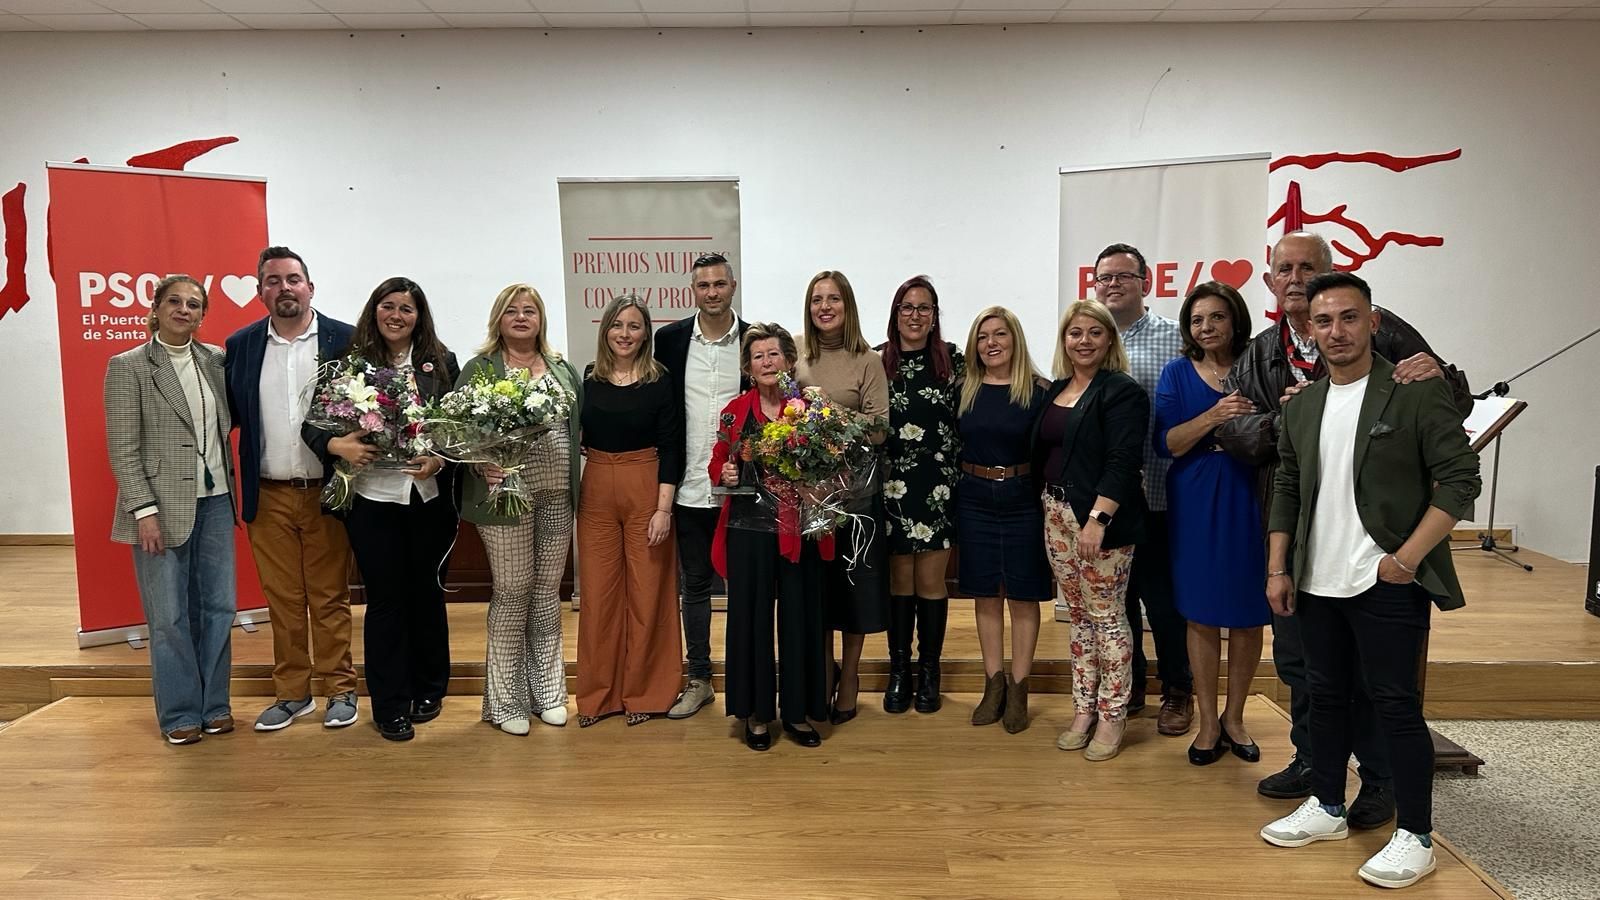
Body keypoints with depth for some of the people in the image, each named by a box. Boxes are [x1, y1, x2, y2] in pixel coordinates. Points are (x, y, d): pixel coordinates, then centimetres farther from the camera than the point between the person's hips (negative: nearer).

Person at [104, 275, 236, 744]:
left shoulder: (215, 359, 8)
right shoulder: (128, 366, -4)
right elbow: (123, 449, -7)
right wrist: (144, 511, -13)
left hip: (215, 500, 4)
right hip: (162, 505, -4)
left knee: (218, 607, 9)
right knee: (169, 615, 4)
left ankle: (214, 703, 23)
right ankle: (180, 712, 18)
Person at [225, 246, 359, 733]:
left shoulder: (344, 340, -3)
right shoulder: (240, 345, 5)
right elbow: (230, 415, 3)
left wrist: (338, 445, -16)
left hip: (325, 491, -2)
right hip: (268, 496, 3)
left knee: (330, 597, 7)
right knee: (281, 600, 11)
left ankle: (340, 690, 19)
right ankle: (291, 693, 23)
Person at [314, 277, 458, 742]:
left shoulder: (441, 362, 4)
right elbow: (314, 420, -1)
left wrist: (440, 459, -13)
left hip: (430, 497, 2)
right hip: (373, 497, -1)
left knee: (426, 591, 13)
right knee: (384, 599, 5)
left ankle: (429, 690, 31)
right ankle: (390, 707, 17)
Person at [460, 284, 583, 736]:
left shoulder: (563, 369, 14)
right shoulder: (480, 368, 1)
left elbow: (579, 424, 16)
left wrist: (576, 476, 2)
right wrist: (480, 463, -19)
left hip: (557, 496, 4)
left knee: (547, 593, 11)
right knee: (512, 593, 1)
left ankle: (547, 691, 23)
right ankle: (506, 699, 15)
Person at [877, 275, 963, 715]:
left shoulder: (953, 361, 3)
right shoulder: (877, 361, 4)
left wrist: (961, 477, -2)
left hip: (939, 487, 0)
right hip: (892, 486, 0)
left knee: (931, 580, 5)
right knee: (900, 579, 8)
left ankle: (929, 671, 19)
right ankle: (899, 670, 20)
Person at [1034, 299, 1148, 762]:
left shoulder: (1122, 392, -9)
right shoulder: (1056, 390, 14)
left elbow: (1122, 462, -17)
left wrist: (1097, 519, -23)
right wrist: (1051, 509, 12)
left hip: (1102, 519, -7)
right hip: (1057, 514, 7)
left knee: (1106, 617, 0)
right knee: (1080, 616, 13)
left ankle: (1112, 717, 12)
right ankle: (1084, 710, 22)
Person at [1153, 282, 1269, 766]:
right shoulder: (1177, 374, 3)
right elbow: (1166, 443, -7)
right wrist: (1213, 417, -21)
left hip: (1248, 502, 0)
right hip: (1195, 504, 0)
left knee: (1247, 615, 7)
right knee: (1201, 616, 5)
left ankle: (1234, 717, 25)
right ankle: (1208, 722, 19)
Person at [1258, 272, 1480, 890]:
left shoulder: (1416, 393, -7)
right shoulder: (1301, 408, 9)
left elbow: (1460, 480, -10)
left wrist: (1405, 559, -15)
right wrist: (1278, 569, 7)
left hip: (1388, 584, -6)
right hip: (1317, 584, 6)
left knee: (1396, 704, 1)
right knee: (1326, 695, 15)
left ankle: (1415, 836, 15)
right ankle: (1327, 808, 30)